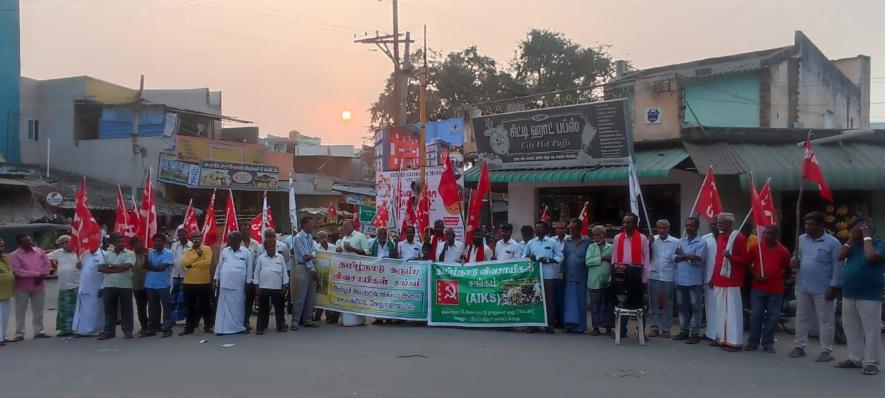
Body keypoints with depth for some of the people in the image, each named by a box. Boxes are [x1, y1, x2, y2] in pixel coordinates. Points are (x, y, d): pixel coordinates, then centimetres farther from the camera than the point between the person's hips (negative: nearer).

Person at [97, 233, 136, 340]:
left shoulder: (129, 254, 1)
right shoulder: (107, 254, 11)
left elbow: (126, 266, -15)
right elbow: (100, 268, -2)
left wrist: (110, 266, -6)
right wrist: (117, 269, -13)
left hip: (125, 286, -3)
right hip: (109, 286, 3)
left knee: (126, 310, 2)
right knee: (109, 310, 8)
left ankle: (127, 331, 9)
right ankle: (109, 331, 15)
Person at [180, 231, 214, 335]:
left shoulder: (207, 249, -1)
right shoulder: (188, 251, 9)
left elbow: (207, 262, -18)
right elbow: (183, 263, -8)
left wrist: (192, 264, -12)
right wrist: (196, 255, -15)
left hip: (204, 283, -3)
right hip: (189, 283, 3)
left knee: (206, 305, 6)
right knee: (190, 307, 8)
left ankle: (208, 326, 16)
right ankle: (189, 327, 16)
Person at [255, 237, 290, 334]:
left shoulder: (280, 257, 5)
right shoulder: (261, 258, 3)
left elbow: (284, 272, 7)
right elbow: (257, 273, 4)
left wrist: (285, 286, 2)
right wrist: (257, 287, 0)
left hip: (277, 288, 1)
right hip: (264, 287, -1)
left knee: (279, 308, 6)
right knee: (263, 308, 5)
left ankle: (281, 326, 14)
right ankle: (261, 327, 10)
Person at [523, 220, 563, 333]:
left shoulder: (552, 242, 6)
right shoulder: (530, 243, 13)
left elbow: (559, 257, 4)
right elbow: (523, 257, 14)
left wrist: (549, 260, -13)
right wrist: (529, 257, -9)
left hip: (548, 275, -2)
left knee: (549, 299, -2)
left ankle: (549, 324, 5)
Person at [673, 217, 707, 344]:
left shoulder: (701, 243, -4)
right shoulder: (681, 241, 12)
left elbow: (698, 260, -14)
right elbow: (675, 257, 2)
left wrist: (683, 255, -4)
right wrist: (690, 256, -12)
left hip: (694, 280, -5)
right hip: (681, 279, 5)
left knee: (695, 307, 0)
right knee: (682, 306, 11)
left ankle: (695, 333, 5)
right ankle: (684, 331, 20)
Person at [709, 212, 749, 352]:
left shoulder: (739, 238, -9)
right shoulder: (719, 237, 14)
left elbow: (746, 259, -10)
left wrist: (731, 257, -27)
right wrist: (713, 277, 16)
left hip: (732, 281, -8)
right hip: (719, 280, 8)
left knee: (732, 311, -6)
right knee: (720, 310, 11)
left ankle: (735, 341, -2)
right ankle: (722, 338, 18)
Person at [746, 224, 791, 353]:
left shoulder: (783, 251, 0)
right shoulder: (756, 247, -1)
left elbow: (787, 270, 13)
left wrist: (778, 278, 3)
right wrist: (755, 275, -6)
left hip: (776, 290, 0)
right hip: (757, 288, 0)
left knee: (773, 316, 5)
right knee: (756, 315, 2)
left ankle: (767, 343, 15)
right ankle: (753, 342, 10)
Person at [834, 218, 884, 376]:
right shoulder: (854, 244, 14)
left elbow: (871, 257, -25)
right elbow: (840, 256, 1)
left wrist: (867, 237, -13)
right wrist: (853, 239, -1)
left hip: (869, 296, -7)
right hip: (848, 294, 7)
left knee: (871, 330, -4)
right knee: (851, 329, 11)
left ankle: (870, 362, -2)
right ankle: (855, 358, 20)